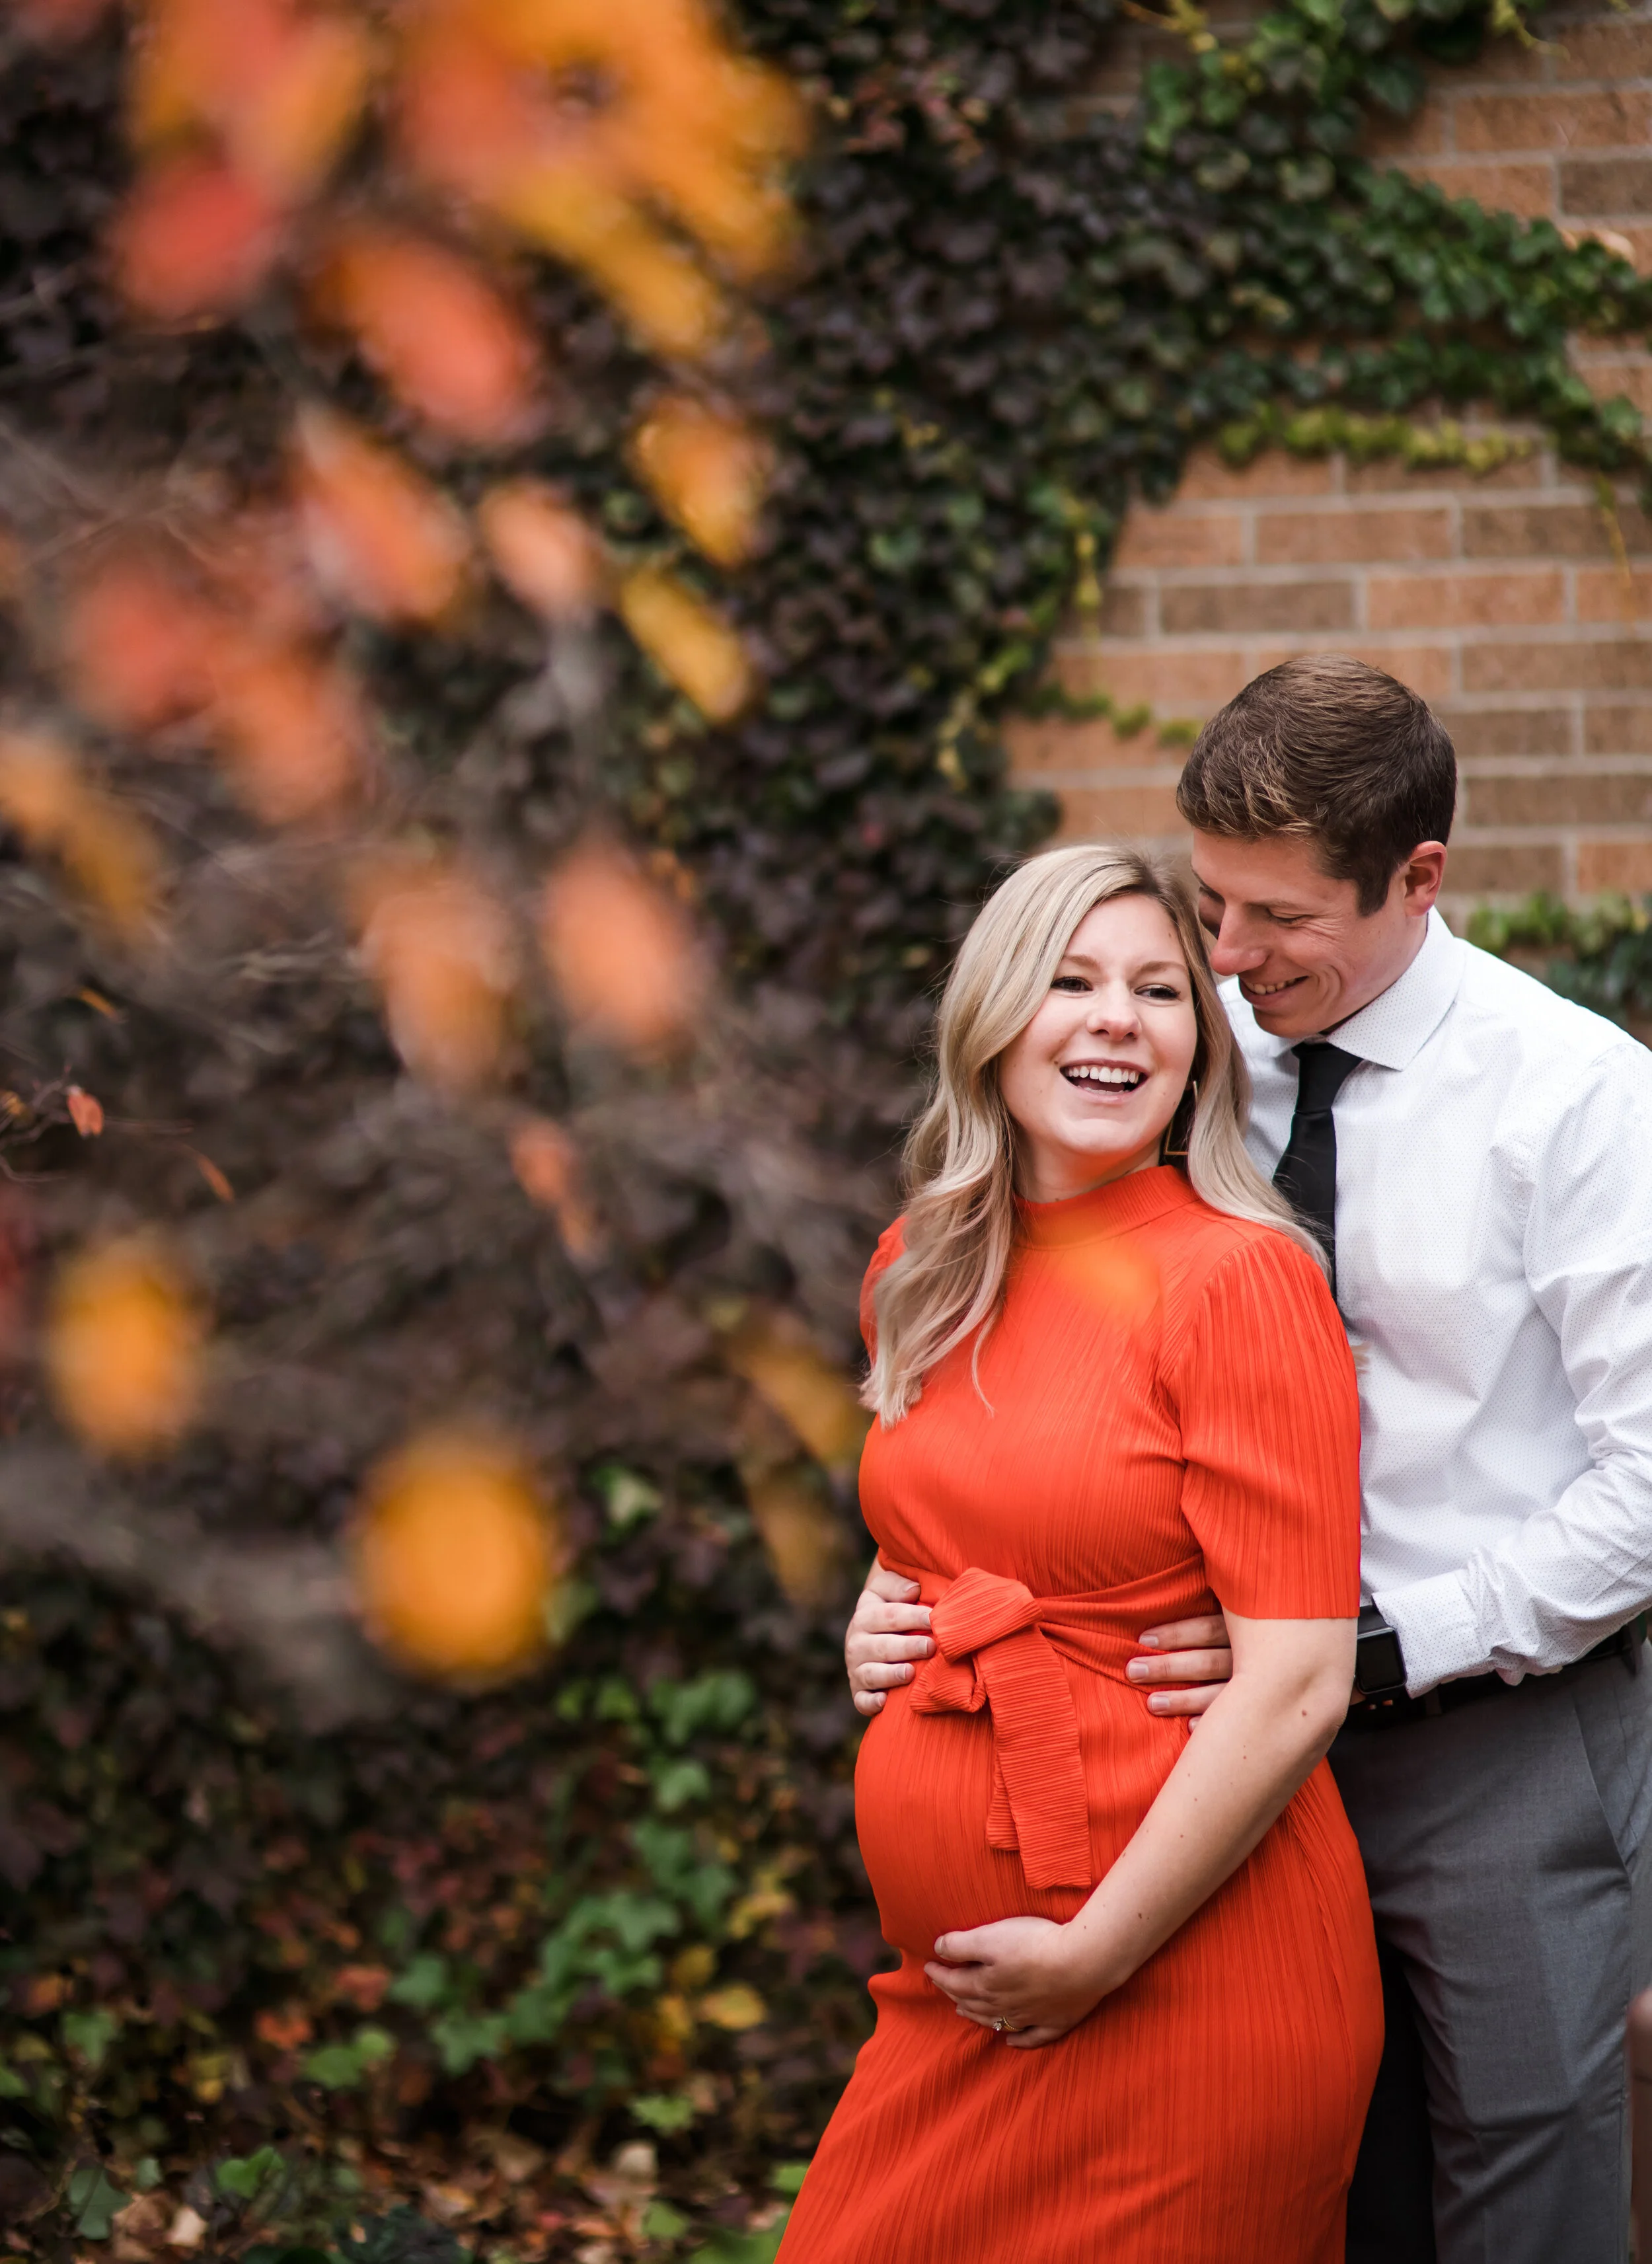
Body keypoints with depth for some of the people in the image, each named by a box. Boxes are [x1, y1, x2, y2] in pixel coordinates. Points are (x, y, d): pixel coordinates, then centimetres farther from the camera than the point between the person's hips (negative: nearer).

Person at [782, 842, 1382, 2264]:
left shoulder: (1241, 1279, -11)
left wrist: (1094, 1952, -14)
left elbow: (1298, 1683, -15)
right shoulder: (922, 1279, 9)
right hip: (959, 1993, 6)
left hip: (1186, 1982, -6)